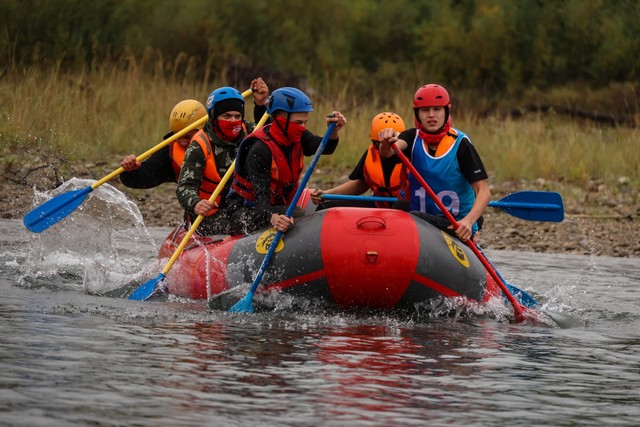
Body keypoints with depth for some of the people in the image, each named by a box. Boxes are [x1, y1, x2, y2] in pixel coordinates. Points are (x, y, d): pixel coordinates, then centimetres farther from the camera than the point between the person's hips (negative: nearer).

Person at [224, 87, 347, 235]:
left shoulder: (295, 137, 0)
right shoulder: (260, 150, -25)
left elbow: (325, 147, -17)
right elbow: (260, 195, -32)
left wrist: (333, 132, -39)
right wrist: (272, 218, -52)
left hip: (279, 208, 8)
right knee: (298, 216, -32)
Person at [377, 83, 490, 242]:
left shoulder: (460, 144, -10)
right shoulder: (412, 138, 0)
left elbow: (484, 191, -15)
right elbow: (387, 152, -22)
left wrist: (468, 221, -33)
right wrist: (387, 142, -47)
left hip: (457, 225, -3)